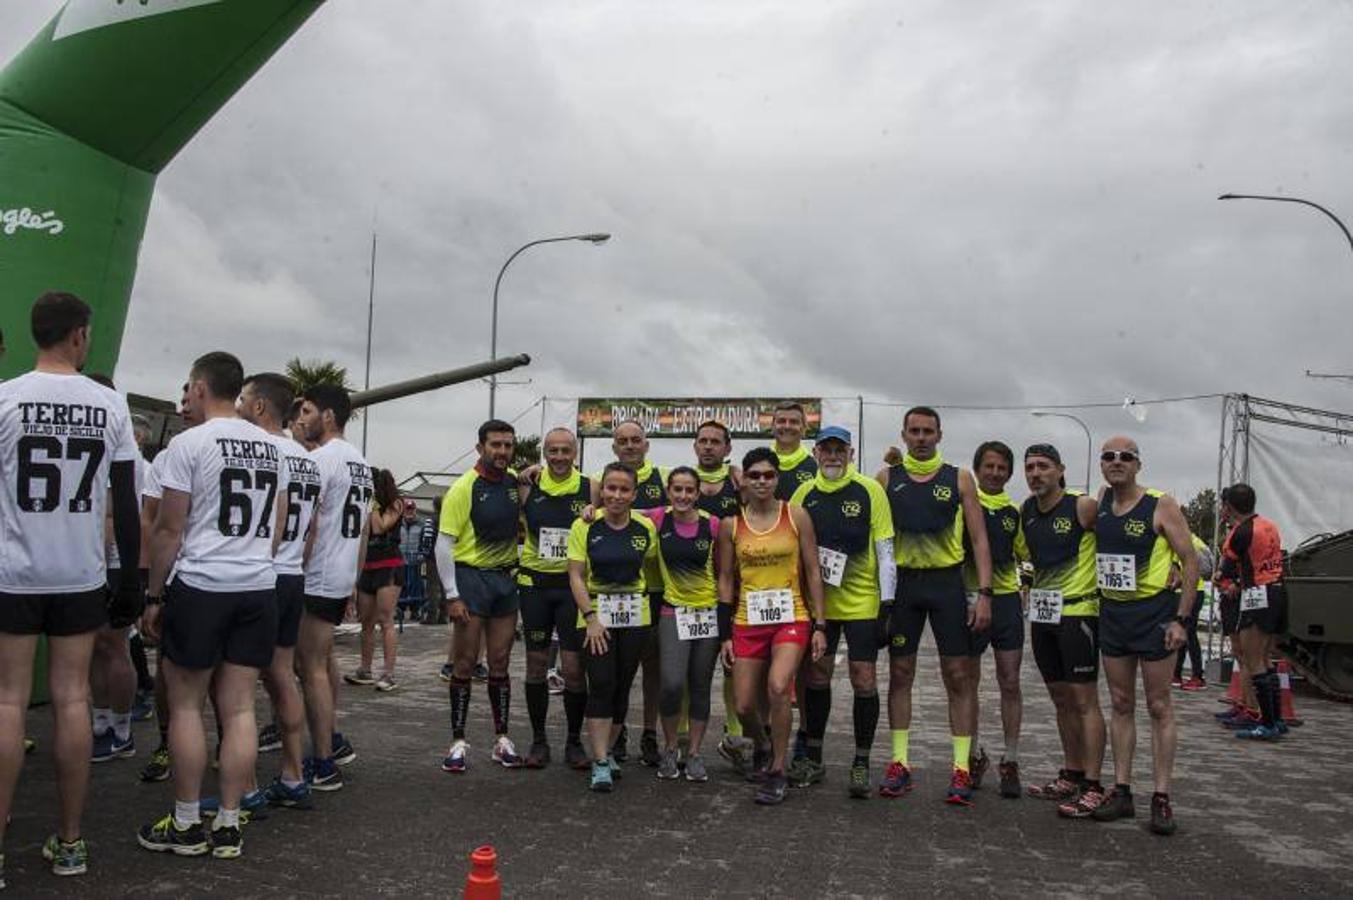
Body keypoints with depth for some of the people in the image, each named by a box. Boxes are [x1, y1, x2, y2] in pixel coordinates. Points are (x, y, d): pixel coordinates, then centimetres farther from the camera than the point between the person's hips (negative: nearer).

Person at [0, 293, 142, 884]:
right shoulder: (111, 406, 0)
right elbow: (126, 504, 2)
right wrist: (132, 580, 10)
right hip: (82, 576, 2)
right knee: (72, 700, 6)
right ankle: (70, 843, 13)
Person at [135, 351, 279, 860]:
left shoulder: (189, 444, -8)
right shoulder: (270, 446, 11)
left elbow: (168, 530, -8)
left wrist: (154, 596, 0)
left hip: (201, 587, -5)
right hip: (258, 587, 6)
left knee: (186, 705, 7)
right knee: (238, 708, 6)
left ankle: (186, 826, 13)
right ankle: (228, 827, 11)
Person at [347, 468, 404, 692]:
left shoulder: (395, 504, -4)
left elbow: (380, 528, -15)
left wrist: (373, 504, -9)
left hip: (389, 566, -7)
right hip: (367, 566, 7)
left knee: (385, 621, -10)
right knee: (366, 621, 10)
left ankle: (389, 674, -10)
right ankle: (364, 670, 20)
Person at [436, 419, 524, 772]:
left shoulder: (516, 482, 5)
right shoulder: (464, 488, -11)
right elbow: (444, 544, -12)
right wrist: (452, 595, -15)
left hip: (505, 578, 5)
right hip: (471, 576, -5)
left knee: (500, 664, 10)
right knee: (465, 663, 1)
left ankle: (502, 739, 20)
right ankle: (458, 741, 10)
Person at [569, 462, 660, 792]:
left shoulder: (646, 528, 1)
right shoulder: (584, 527, -5)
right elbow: (576, 576, -6)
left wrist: (639, 592, 0)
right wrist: (591, 617, -12)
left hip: (635, 616, 3)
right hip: (595, 614, -2)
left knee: (622, 686, 8)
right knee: (601, 685, -10)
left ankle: (607, 751, 24)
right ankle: (600, 763, -5)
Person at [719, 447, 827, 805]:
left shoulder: (796, 516, -1)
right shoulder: (732, 524, 4)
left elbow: (812, 572, 1)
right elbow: (726, 581, 7)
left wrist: (820, 625, -3)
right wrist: (725, 634, 4)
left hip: (791, 618, -2)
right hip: (748, 621, 3)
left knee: (778, 688, -25)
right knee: (744, 706, 4)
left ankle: (777, 771, -6)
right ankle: (763, 745, 40)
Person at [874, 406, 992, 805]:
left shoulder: (959, 478, 3)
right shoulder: (887, 478, 6)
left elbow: (978, 539, 2)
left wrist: (984, 593, -7)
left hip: (947, 581, -1)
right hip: (902, 582, 1)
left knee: (959, 677, 0)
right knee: (899, 674, 6)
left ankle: (962, 769, 8)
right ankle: (899, 763, 16)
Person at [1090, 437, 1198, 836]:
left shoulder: (1161, 506, -9)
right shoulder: (1101, 503, 5)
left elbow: (1190, 561, -10)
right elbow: (1086, 546, 18)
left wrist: (1181, 619, -15)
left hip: (1154, 612, -5)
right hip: (1112, 613, 5)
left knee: (1159, 707, 2)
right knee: (1121, 706, 10)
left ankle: (1162, 798, 8)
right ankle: (1122, 791, 17)